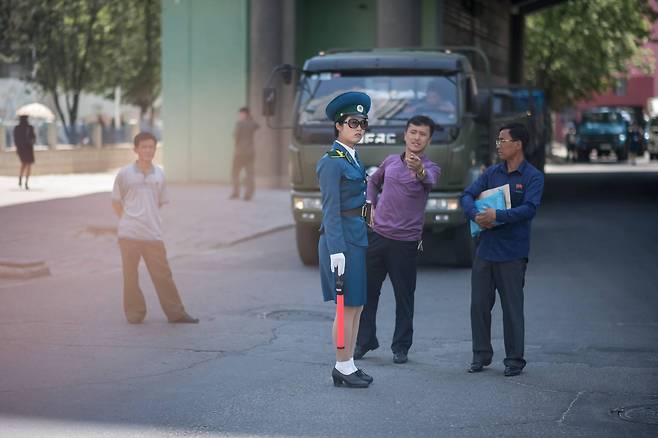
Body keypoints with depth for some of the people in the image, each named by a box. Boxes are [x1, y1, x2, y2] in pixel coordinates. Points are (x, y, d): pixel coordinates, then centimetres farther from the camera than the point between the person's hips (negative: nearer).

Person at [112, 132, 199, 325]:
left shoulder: (159, 174, 6)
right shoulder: (125, 174, -2)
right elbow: (116, 202, 5)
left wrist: (151, 221, 10)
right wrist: (126, 220, 1)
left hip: (153, 234, 2)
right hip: (129, 235, -2)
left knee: (163, 274, 3)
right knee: (131, 275, 5)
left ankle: (175, 313, 8)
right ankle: (134, 313, 15)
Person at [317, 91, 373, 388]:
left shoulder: (353, 159, 15)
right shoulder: (332, 162, -13)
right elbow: (331, 208, -17)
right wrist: (336, 250, -21)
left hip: (357, 238, 9)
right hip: (342, 239, -9)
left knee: (357, 306, 11)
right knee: (347, 306, -5)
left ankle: (348, 364, 18)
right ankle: (343, 368, 2)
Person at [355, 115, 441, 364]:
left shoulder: (430, 168, -6)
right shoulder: (391, 161, 8)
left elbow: (429, 180, -32)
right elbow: (373, 182, 28)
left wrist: (419, 171, -55)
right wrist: (371, 206, 12)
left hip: (406, 241, -4)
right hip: (377, 234, 4)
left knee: (404, 295, 2)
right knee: (368, 289, 9)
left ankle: (401, 347, 11)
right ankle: (365, 340, 22)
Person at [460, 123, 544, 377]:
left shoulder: (532, 177, -5)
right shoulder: (492, 173, 11)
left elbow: (529, 209, -17)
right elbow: (467, 195, 5)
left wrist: (497, 216, -24)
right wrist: (475, 215, -15)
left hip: (512, 253, -5)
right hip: (485, 249, 5)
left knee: (512, 307, 0)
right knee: (479, 304, 7)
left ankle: (514, 360, 11)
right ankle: (481, 355, 20)